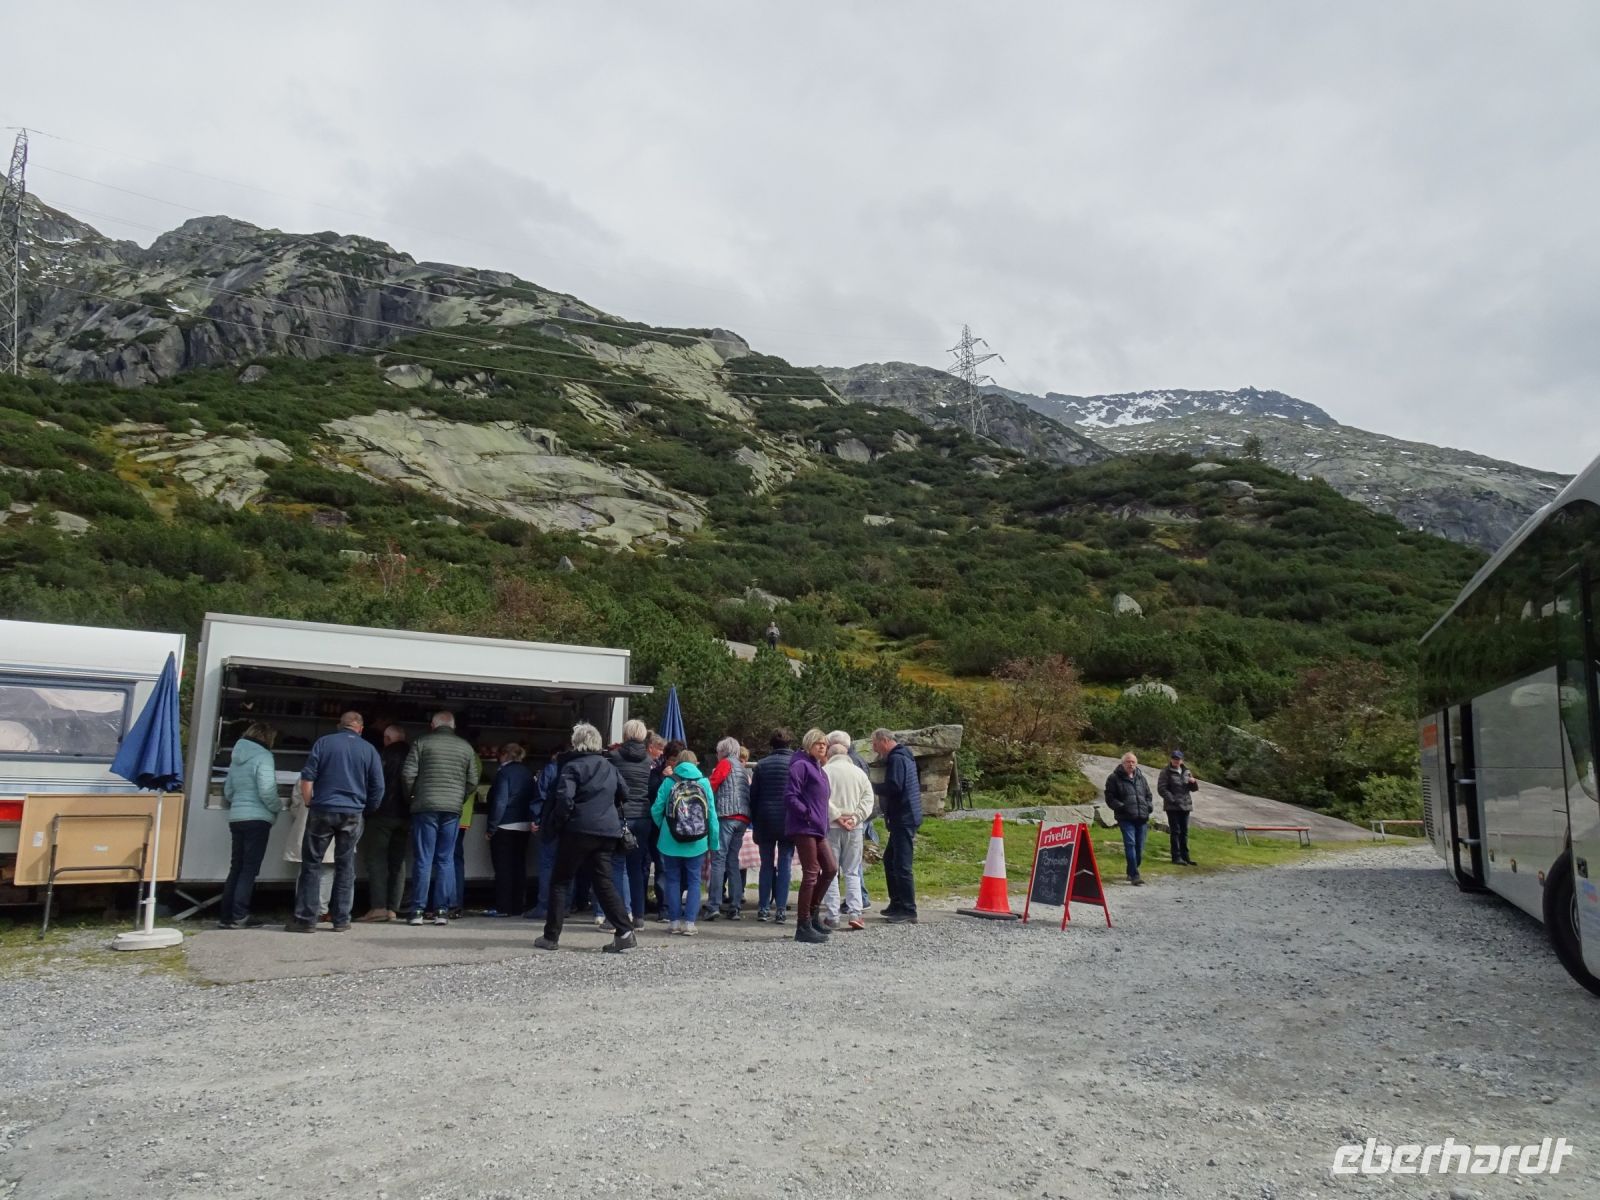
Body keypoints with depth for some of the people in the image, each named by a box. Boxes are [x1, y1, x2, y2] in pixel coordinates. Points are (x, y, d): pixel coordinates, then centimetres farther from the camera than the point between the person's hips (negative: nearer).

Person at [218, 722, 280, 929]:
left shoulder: (237, 757, 15)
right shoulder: (263, 756, -9)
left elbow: (228, 791, 19)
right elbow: (266, 791, -18)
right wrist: (278, 807, -2)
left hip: (236, 817, 8)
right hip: (257, 818, -8)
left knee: (236, 867, 12)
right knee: (250, 868, -3)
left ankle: (225, 915, 13)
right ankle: (240, 917, -4)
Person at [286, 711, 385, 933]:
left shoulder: (324, 742, 3)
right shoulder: (369, 749, 7)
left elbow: (307, 778, -3)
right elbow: (378, 788, 6)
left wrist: (309, 805, 7)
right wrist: (367, 810, 18)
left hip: (323, 811, -1)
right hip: (353, 814, 1)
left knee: (311, 864, 5)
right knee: (345, 867, 8)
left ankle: (305, 919, 2)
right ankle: (341, 920, 10)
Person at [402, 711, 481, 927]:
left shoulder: (421, 743, 1)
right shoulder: (466, 747, 9)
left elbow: (408, 774, -4)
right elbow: (473, 781, 7)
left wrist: (414, 795, 11)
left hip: (425, 807, -2)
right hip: (453, 810, 2)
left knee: (423, 860, 2)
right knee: (446, 860, 6)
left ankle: (418, 910, 2)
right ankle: (442, 910, 5)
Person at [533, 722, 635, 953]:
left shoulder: (572, 766, -7)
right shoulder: (609, 767, 13)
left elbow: (565, 799, -18)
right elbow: (624, 793, 21)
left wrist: (557, 823, -5)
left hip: (579, 830, -5)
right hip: (607, 832, 5)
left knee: (560, 882, 8)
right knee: (605, 882, 7)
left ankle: (551, 936, 10)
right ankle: (625, 932, -3)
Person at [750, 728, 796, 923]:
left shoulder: (762, 765, 2)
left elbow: (753, 795, 5)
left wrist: (754, 822, 11)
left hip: (765, 821, 2)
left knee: (766, 864, 10)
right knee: (784, 864, 4)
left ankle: (763, 908, 10)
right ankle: (780, 909, 1)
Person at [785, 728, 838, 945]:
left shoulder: (817, 768, 18)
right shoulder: (801, 765, -11)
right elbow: (790, 796, -20)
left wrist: (823, 821, 15)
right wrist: (807, 814, -16)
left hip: (817, 829, 10)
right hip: (804, 828, -10)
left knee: (831, 868, 10)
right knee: (811, 874, -7)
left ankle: (813, 913, 23)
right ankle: (803, 926, 0)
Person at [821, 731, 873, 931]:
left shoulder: (825, 771, -3)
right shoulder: (859, 772, 8)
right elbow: (868, 797, 1)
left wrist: (836, 817, -11)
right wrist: (855, 818, -5)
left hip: (831, 827, -3)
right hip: (855, 828, 3)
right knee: (852, 872, 9)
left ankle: (832, 916, 3)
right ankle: (854, 914, 0)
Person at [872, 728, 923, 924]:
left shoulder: (896, 759, -14)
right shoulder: (904, 756, 18)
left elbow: (893, 787, -24)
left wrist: (873, 786, -7)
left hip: (903, 819, -11)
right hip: (904, 818, 11)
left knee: (902, 865, -8)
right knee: (890, 859, 19)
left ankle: (908, 911, -6)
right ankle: (897, 904, 26)